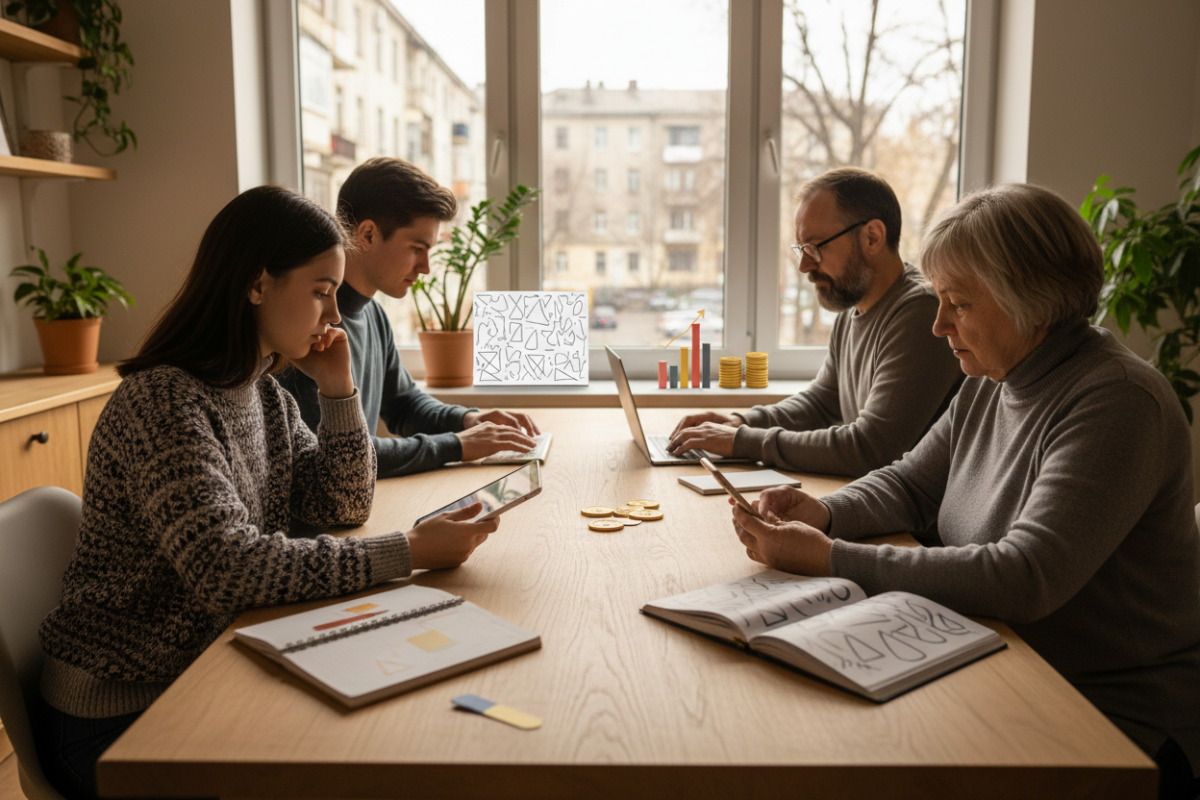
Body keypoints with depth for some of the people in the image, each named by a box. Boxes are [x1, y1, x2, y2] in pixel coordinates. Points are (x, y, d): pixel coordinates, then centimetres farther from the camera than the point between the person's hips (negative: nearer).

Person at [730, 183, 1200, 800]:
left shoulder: (1118, 402, -22)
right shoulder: (990, 383, 4)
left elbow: (1025, 579, -31)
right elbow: (910, 483, 14)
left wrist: (830, 559, -31)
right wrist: (825, 513, -9)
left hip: (1120, 722, -7)